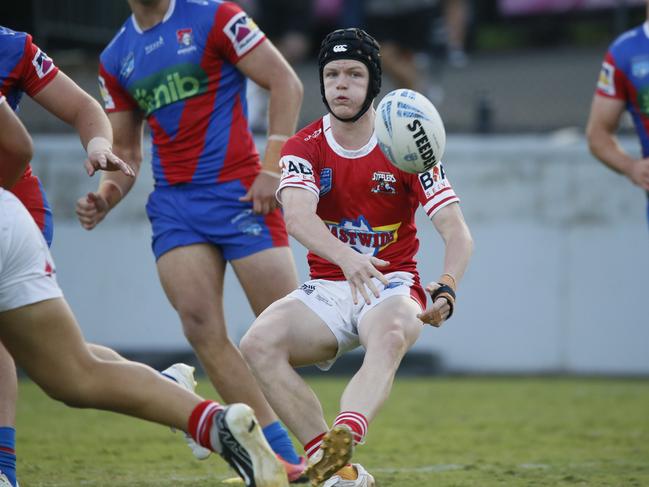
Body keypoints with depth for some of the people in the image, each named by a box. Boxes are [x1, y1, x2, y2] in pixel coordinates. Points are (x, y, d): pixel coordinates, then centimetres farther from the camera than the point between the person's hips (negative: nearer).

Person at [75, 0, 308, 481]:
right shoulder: (116, 58, 14)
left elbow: (286, 83, -3)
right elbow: (125, 148, 21)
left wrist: (273, 168, -11)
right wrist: (107, 195, 0)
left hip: (239, 191, -4)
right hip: (174, 204, 4)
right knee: (202, 329, -12)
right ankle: (283, 456, -6)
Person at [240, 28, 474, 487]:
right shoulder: (304, 148, -1)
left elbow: (457, 231, -12)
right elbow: (298, 216, -23)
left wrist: (446, 289, -34)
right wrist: (346, 257, -44)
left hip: (392, 286, -2)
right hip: (328, 290, 3)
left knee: (390, 336, -38)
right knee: (259, 343, -26)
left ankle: (341, 444, -63)